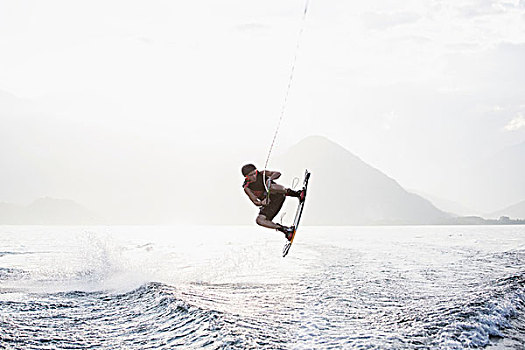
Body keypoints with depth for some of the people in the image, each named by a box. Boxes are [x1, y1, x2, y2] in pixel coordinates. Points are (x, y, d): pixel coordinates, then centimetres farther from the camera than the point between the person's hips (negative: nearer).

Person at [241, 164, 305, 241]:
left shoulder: (262, 174, -3)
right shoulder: (247, 187, -3)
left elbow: (278, 174, -13)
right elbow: (255, 202, -6)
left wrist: (270, 178, -33)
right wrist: (261, 203, -29)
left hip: (278, 195, -3)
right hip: (269, 203, 3)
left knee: (271, 187, -35)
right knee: (259, 220, -20)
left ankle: (297, 194, -40)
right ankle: (285, 230, -24)